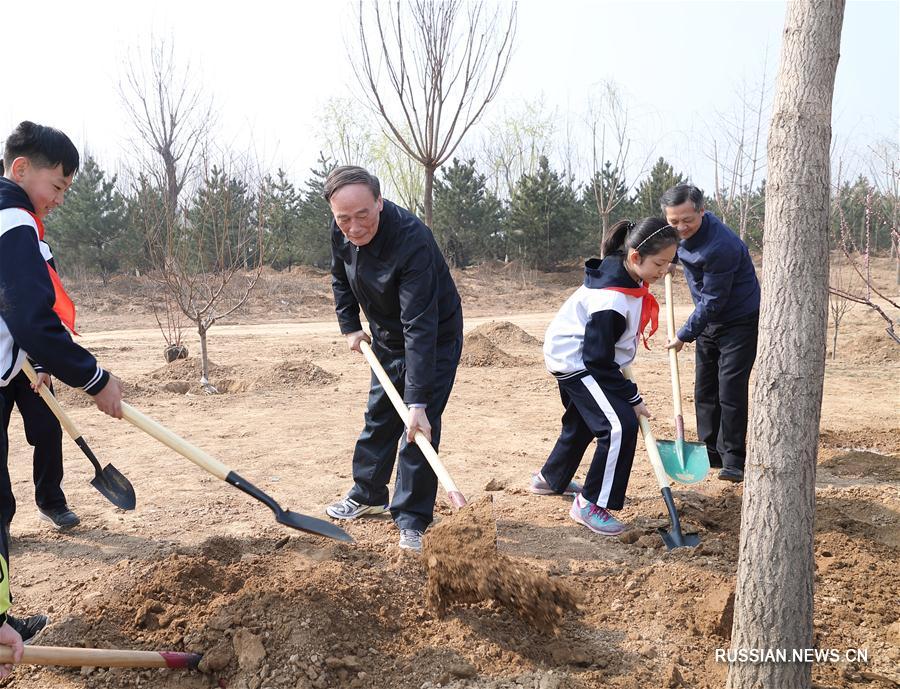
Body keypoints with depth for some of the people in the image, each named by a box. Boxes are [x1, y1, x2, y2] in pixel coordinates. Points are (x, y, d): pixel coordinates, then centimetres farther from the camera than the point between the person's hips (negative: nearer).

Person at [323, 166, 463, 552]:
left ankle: (412, 522, 3)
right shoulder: (342, 232, -16)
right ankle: (368, 496, 36)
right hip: (386, 338, 7)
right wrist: (349, 326, 3)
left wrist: (418, 401, -42)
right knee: (378, 418, 18)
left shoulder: (412, 241, -38)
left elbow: (420, 328, -41)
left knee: (419, 429, -10)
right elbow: (341, 279, 9)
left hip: (434, 340, -7)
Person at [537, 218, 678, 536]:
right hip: (575, 363, -10)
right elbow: (599, 361, -26)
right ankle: (590, 504, -6)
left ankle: (551, 479, 47)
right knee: (620, 426, -18)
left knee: (582, 422, 26)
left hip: (574, 355, 10)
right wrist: (633, 397, -18)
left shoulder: (625, 274, -7)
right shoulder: (611, 302, -34)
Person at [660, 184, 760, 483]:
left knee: (731, 391, -12)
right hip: (708, 320, 9)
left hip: (740, 321, -9)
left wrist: (684, 335, -21)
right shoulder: (682, 234, -6)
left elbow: (712, 301, -27)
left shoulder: (720, 246, -32)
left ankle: (733, 461, -3)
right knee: (705, 391, 11)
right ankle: (711, 453, 22)